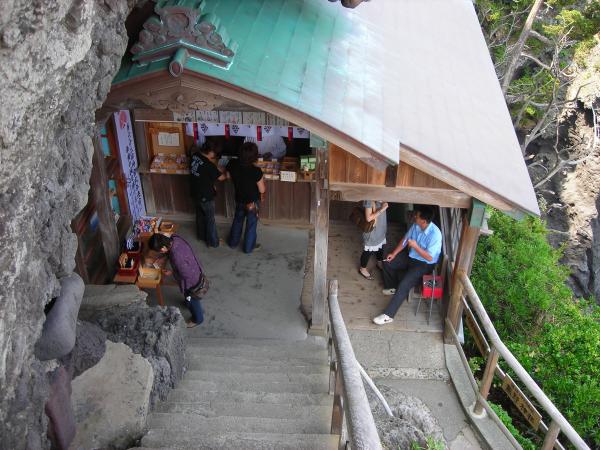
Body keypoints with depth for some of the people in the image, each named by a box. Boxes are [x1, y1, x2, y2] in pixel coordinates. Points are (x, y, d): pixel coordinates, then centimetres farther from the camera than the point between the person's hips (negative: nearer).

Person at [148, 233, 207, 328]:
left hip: (192, 280, -7)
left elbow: (186, 274, -28)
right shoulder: (175, 238, -19)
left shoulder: (177, 257, -43)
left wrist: (171, 273, -14)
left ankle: (198, 319, 50)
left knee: (192, 301, 23)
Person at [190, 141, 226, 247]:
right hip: (206, 196, -8)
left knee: (200, 215, 27)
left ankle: (201, 235, 46)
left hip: (195, 193, 8)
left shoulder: (195, 155, -10)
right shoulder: (209, 165, -30)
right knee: (210, 219, 11)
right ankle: (213, 241, 25)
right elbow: (221, 177, -19)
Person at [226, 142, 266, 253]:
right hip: (252, 202, -4)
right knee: (251, 225, 17)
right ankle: (248, 247, 34)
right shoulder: (256, 171, -32)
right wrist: (262, 179, -3)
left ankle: (233, 242, 46)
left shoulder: (232, 164, -20)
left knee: (237, 220, 28)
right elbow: (262, 190, -20)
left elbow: (228, 175, 2)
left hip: (239, 200, 4)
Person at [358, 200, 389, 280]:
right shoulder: (369, 200, -29)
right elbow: (368, 218, -29)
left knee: (380, 247, 28)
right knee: (368, 251, 12)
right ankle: (362, 268, 34)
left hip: (381, 230, 8)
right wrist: (382, 209, -31)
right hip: (372, 231, -8)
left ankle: (379, 263, 53)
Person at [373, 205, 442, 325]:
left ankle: (388, 315, -17)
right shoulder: (416, 225, -8)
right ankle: (392, 287, 28)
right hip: (411, 256, 8)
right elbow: (405, 239, 6)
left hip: (424, 264, -8)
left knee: (403, 285, -23)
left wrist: (415, 246, -30)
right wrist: (394, 254, 2)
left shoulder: (435, 234, -31)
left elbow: (429, 257, -29)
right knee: (387, 262, 5)